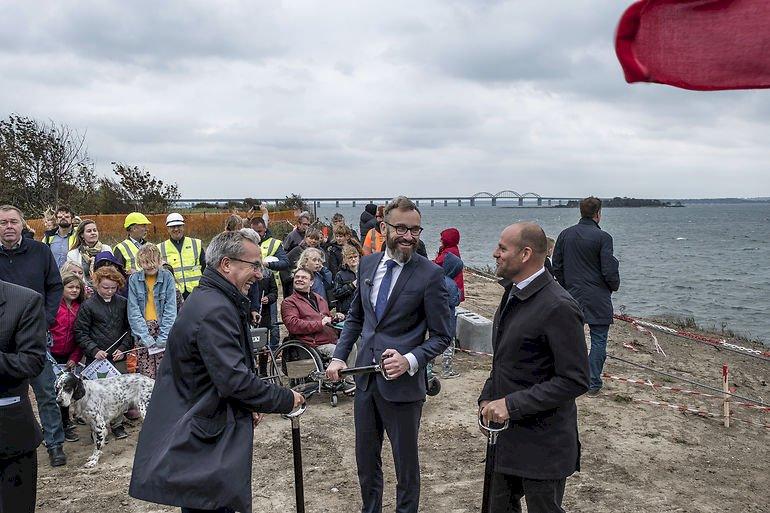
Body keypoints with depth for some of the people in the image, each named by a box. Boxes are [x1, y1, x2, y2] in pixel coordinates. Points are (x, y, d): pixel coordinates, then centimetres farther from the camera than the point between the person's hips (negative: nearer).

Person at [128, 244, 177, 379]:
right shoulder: (134, 279, 2)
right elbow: (134, 312, -2)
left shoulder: (167, 277, 0)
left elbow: (170, 310, -3)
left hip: (164, 331, 0)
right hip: (142, 332, 1)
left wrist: (162, 338, -10)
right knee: (146, 376, -5)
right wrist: (146, 338, -11)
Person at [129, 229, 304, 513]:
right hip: (201, 444, -11)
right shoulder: (215, 311, -22)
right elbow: (235, 379, -26)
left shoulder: (208, 299, 13)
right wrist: (286, 399, -13)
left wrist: (248, 406, 13)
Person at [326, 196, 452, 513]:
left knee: (406, 463, 13)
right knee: (365, 458, 21)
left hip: (402, 382, -5)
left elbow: (441, 336, -9)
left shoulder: (430, 274, -13)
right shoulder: (368, 264, 3)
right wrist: (339, 356, 3)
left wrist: (410, 361, -24)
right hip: (365, 377, 5)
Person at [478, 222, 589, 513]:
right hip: (506, 433, 8)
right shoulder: (513, 294, 8)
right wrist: (487, 397, 5)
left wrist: (511, 404, -23)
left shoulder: (558, 308, -22)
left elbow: (575, 381, -22)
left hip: (542, 442, -8)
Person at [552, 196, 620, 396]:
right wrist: (614, 286, 7)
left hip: (572, 296, 5)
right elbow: (609, 270, -12)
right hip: (598, 299, -5)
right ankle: (593, 384, 8)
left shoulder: (565, 235, 4)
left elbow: (556, 267, 8)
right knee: (598, 340, 4)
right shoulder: (602, 237, -12)